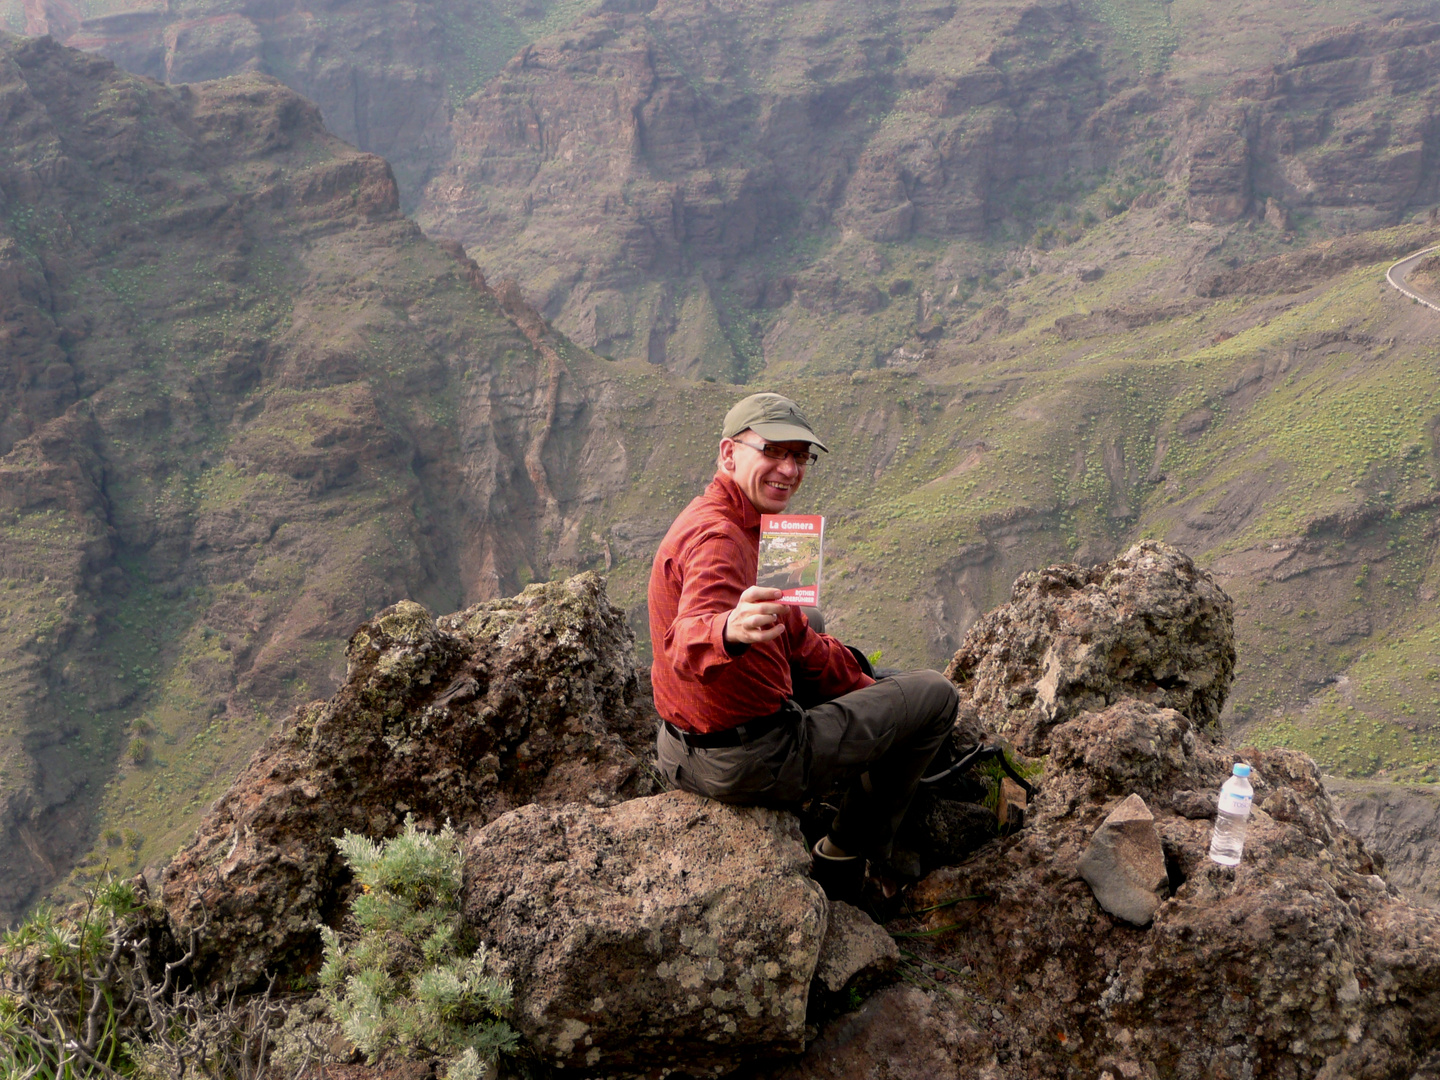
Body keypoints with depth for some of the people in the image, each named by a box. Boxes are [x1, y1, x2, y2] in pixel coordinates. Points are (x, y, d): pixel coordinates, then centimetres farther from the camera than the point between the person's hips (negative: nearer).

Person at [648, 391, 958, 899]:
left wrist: (863, 685, 19)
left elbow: (795, 636, 20)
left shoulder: (746, 527, 9)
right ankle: (845, 854, 12)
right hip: (752, 765, -11)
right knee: (936, 695, 4)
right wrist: (731, 630, -64)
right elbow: (686, 645, -42)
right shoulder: (717, 537, -24)